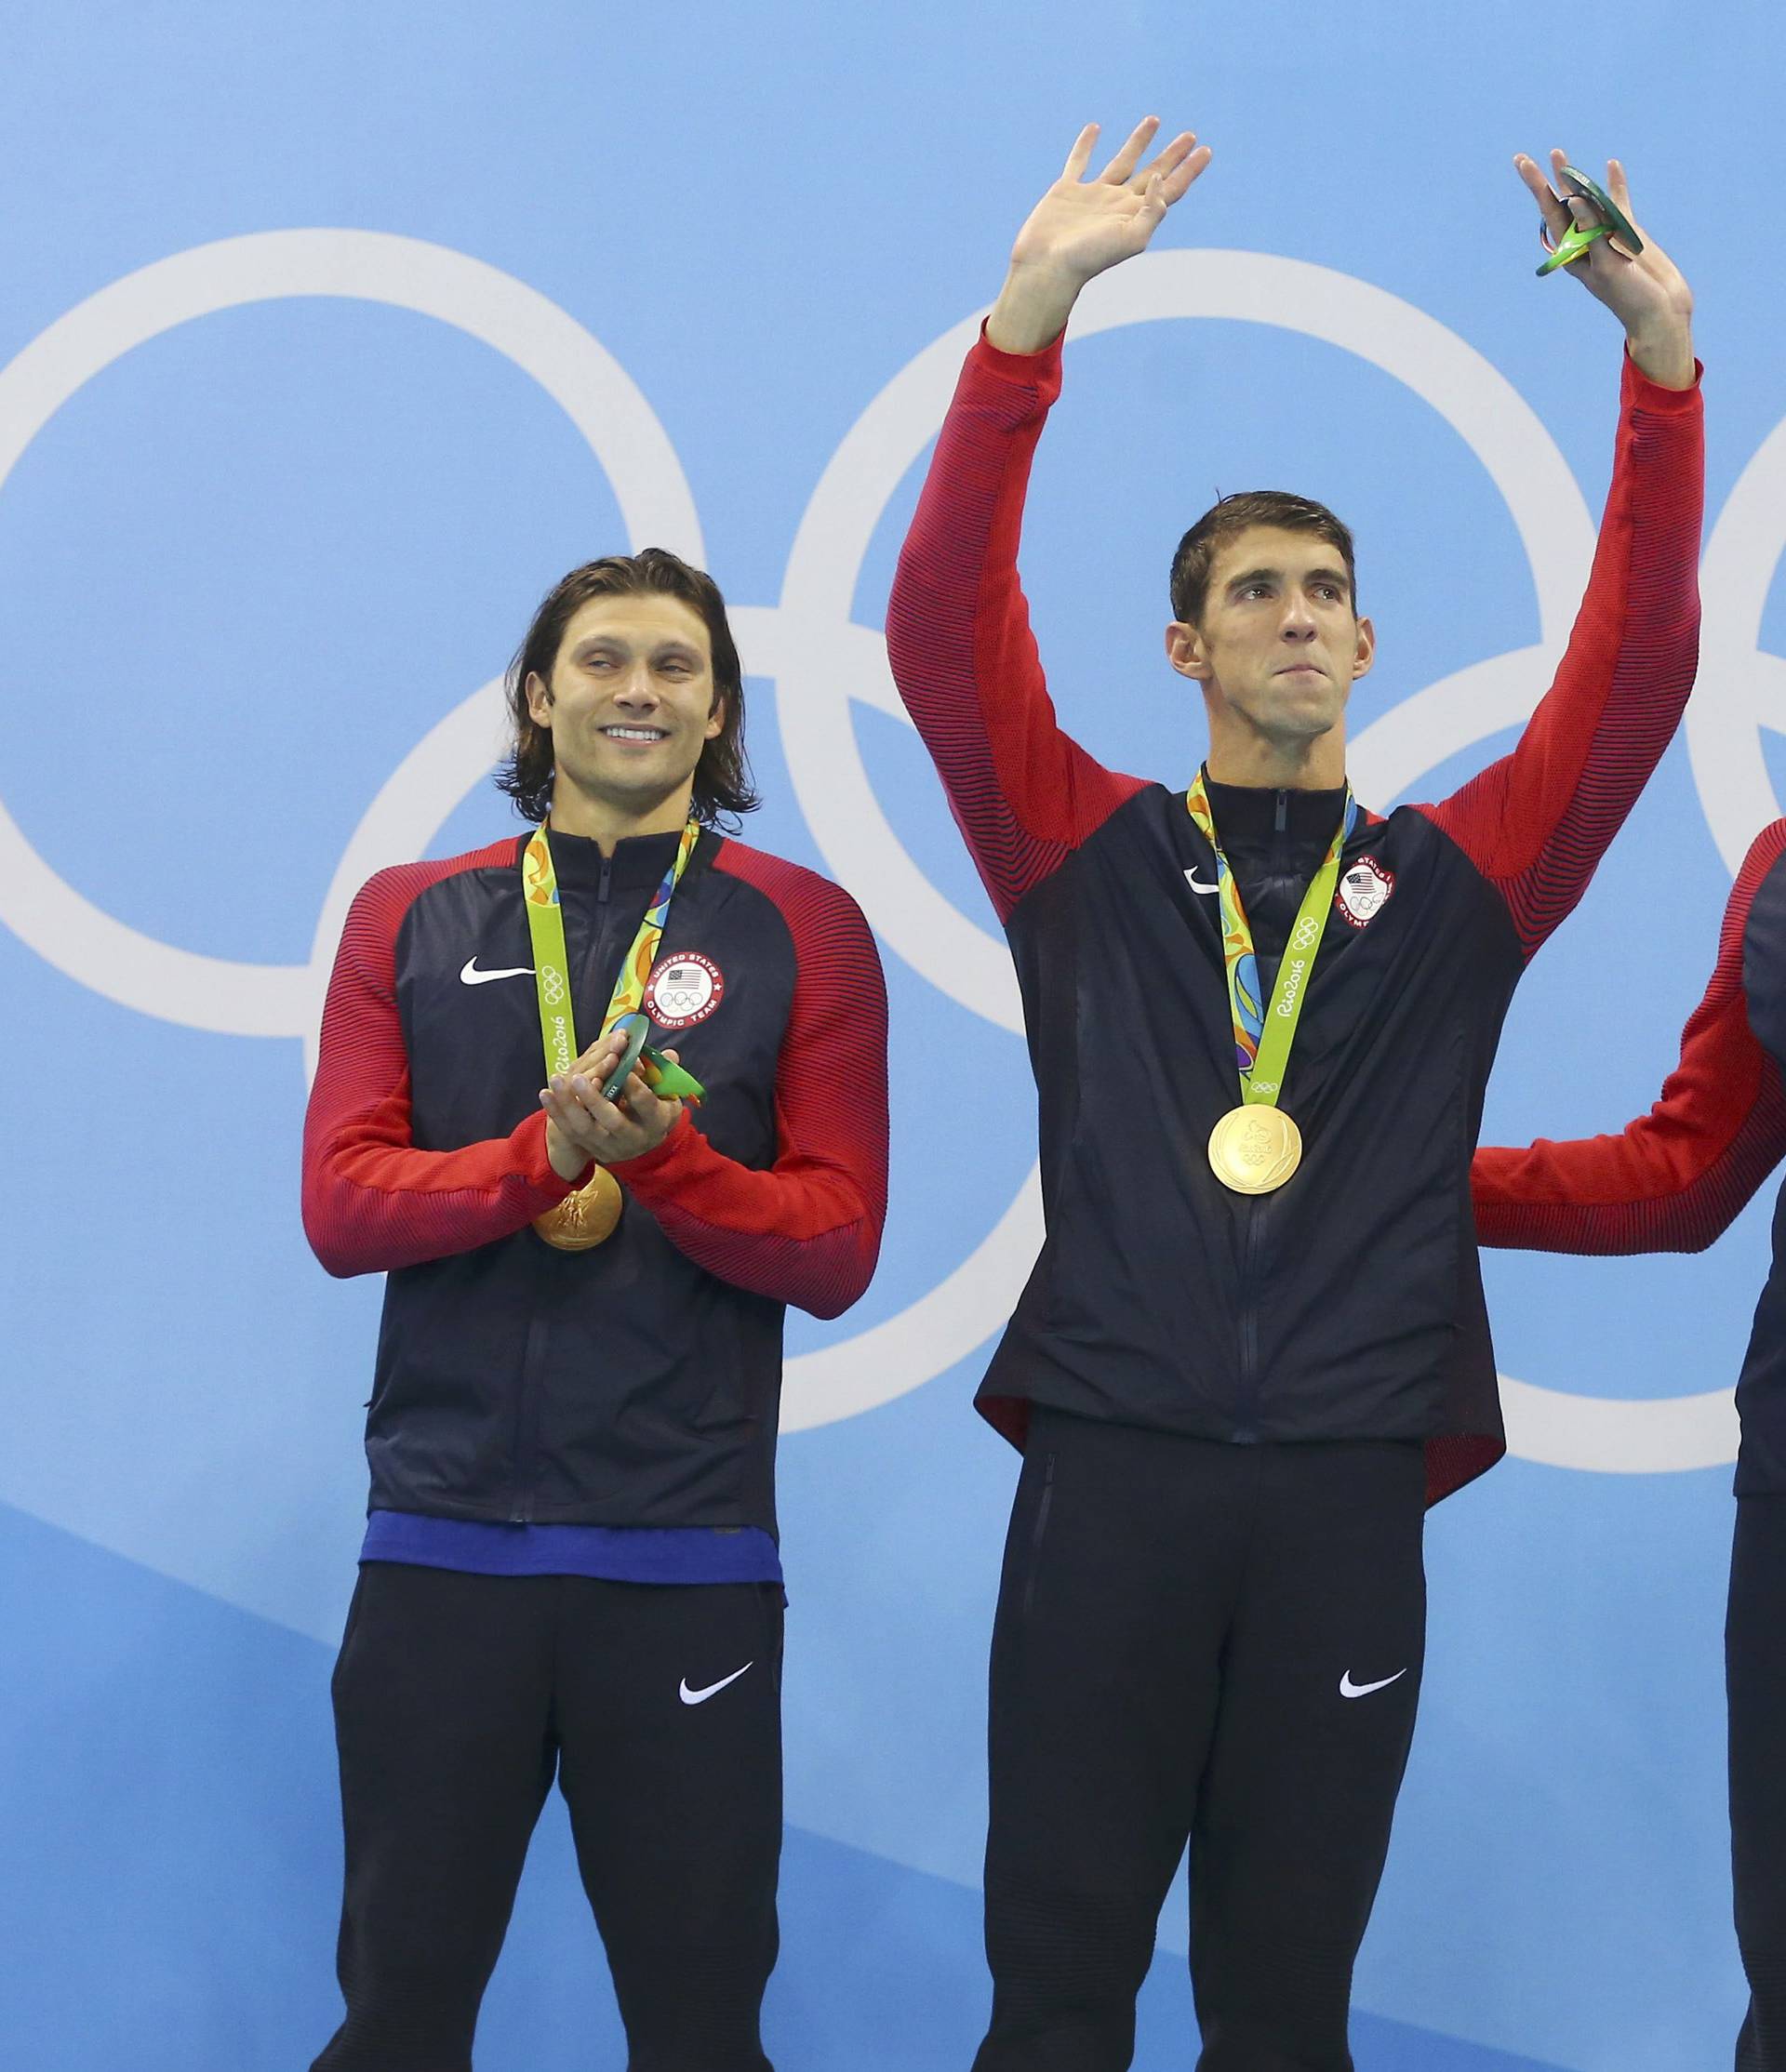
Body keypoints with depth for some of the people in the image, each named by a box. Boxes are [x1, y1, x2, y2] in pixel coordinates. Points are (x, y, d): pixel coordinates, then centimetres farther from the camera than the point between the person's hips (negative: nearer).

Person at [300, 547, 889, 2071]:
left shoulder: (801, 929, 4)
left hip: (690, 1557, -1)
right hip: (441, 1542, 1)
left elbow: (837, 1247, -1)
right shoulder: (411, 919, 9)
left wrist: (659, 1157, -18)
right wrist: (546, 1155, -16)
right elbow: (340, 1204, 0)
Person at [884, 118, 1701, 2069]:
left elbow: (1636, 676, 3)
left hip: (1347, 1486, 1)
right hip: (1111, 1465, -1)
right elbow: (945, 632, -3)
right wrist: (1033, 308, -11)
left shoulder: (1453, 880, 12)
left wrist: (1662, 360, -6)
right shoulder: (1091, 858, 9)